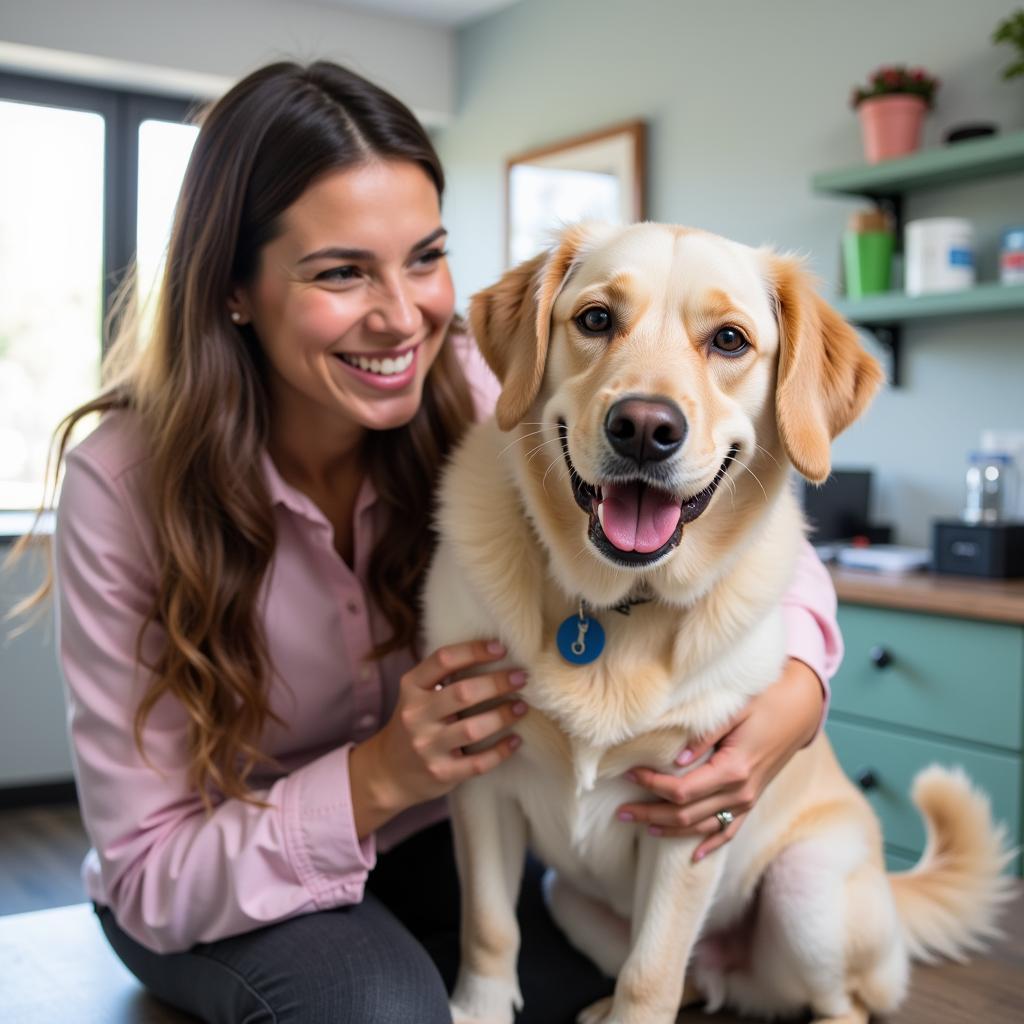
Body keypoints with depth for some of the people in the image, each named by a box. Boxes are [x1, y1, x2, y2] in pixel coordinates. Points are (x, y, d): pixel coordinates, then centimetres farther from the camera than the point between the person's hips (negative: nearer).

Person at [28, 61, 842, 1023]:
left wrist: (794, 692, -31)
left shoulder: (479, 401, -19)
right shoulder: (122, 483, -24)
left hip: (436, 838, 3)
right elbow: (150, 875, -19)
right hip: (214, 897, -2)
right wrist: (376, 778, -35)